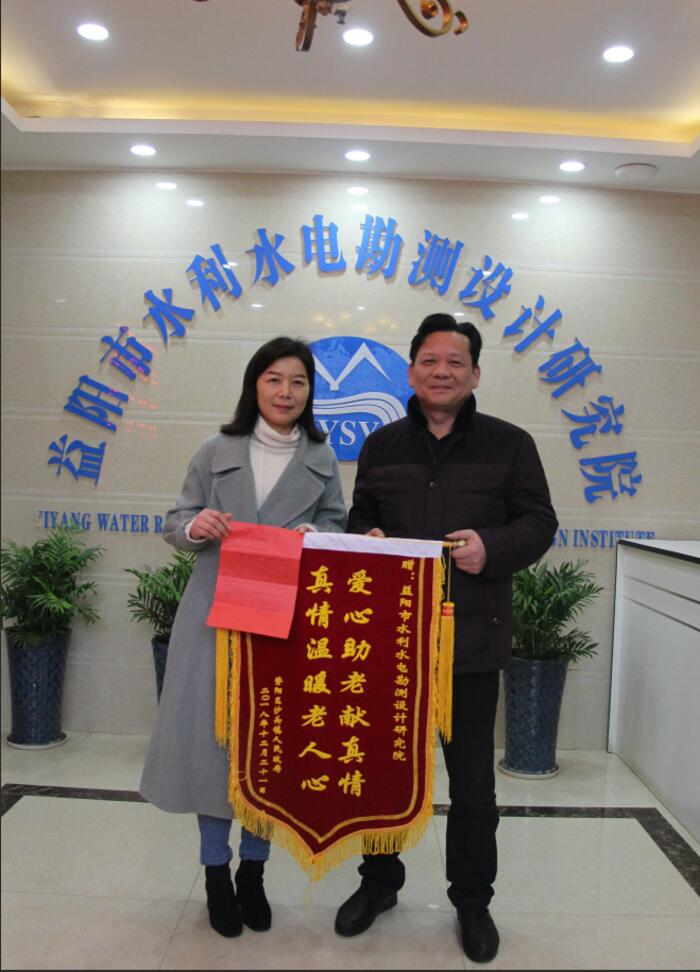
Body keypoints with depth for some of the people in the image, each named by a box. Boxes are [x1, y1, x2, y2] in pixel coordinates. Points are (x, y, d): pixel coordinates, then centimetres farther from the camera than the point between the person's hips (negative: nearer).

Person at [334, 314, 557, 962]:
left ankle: (472, 898, 34)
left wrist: (493, 548, -19)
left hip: (471, 639, -2)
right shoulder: (381, 446, 9)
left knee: (472, 780, 11)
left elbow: (538, 522, 0)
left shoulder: (509, 444, 0)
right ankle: (380, 880, 39)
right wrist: (367, 538, -8)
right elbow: (360, 517, 15)